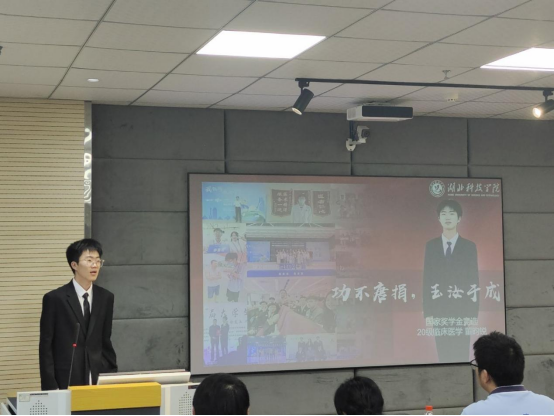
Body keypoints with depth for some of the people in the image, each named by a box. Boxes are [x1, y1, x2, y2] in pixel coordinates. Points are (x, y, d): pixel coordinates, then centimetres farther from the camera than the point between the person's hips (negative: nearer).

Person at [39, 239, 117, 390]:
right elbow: (45, 347, -4)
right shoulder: (55, 298, -5)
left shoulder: (106, 298, 7)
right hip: (66, 380, -3)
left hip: (98, 379, 3)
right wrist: (51, 386, -9)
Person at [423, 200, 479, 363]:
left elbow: (474, 280, 0)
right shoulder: (431, 245, 6)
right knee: (443, 353, 5)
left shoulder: (469, 246, 2)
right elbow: (427, 279, 5)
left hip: (461, 308, -2)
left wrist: (474, 312, -6)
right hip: (439, 308, 2)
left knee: (462, 354, -2)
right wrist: (427, 310, -1)